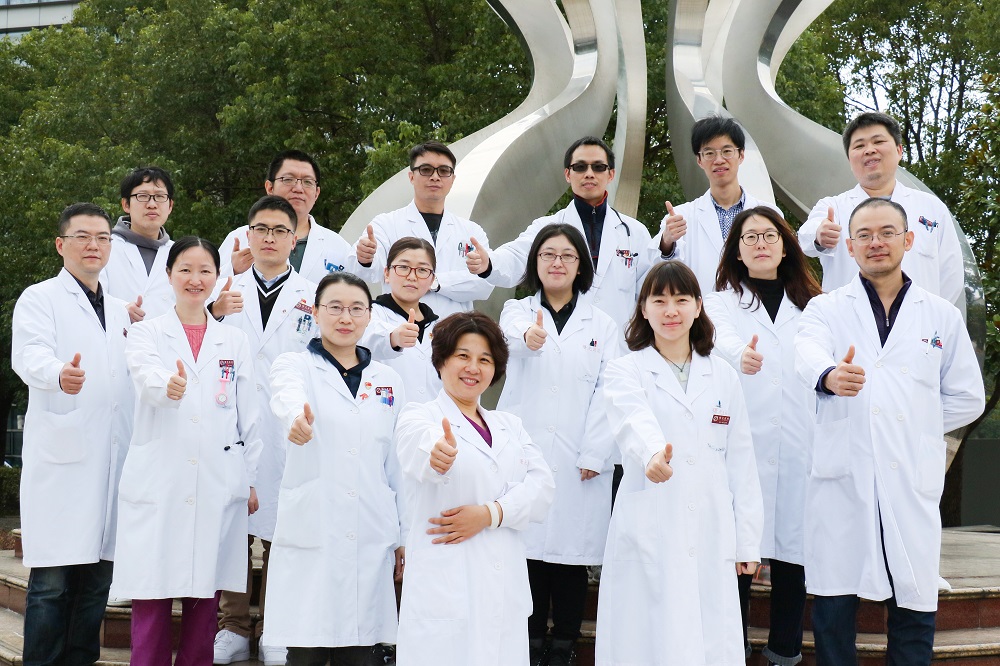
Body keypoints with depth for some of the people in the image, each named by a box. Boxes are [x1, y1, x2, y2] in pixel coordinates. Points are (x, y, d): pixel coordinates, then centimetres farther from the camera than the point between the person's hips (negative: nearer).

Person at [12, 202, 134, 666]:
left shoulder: (120, 311, 21)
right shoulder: (40, 299, 2)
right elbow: (30, 355, -17)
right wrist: (59, 374, -38)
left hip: (114, 457, 6)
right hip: (61, 456, -5)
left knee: (97, 579, 6)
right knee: (52, 580, -8)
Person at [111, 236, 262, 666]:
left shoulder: (235, 341, 13)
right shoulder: (146, 333, 6)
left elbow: (248, 415, 13)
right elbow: (145, 373, -17)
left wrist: (250, 479, 9)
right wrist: (167, 385, -39)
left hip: (218, 484, 2)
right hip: (157, 482, -2)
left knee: (204, 599, 3)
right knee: (151, 598, -4)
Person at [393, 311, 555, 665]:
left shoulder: (510, 426, 19)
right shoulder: (419, 415, 3)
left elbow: (541, 486, 4)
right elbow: (418, 452, -22)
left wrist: (491, 513, -14)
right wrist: (437, 453, -46)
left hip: (506, 591, 5)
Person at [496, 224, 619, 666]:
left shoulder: (602, 326, 10)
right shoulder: (516, 311, 9)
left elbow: (608, 393, 1)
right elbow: (512, 334, -18)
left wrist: (593, 454, -11)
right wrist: (529, 336, -42)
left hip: (579, 463, 0)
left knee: (571, 557, 1)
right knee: (528, 551, 1)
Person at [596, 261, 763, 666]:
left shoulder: (723, 377, 12)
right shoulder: (625, 371, 2)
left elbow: (741, 463, 12)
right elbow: (634, 421, -20)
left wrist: (747, 541, 9)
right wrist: (653, 453, -43)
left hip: (711, 540, 3)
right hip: (648, 538, -2)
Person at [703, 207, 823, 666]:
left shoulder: (809, 304, 18)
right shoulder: (722, 302, 9)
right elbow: (722, 339, -14)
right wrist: (742, 355, -38)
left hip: (799, 446, 2)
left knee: (792, 551, 1)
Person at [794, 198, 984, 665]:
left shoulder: (942, 317, 13)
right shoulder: (826, 309, 8)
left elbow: (967, 398, 18)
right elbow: (808, 353, -15)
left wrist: (916, 425, 7)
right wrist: (829, 376, -38)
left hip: (913, 481, 1)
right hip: (842, 479, -1)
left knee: (915, 609, 2)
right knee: (833, 609, 0)